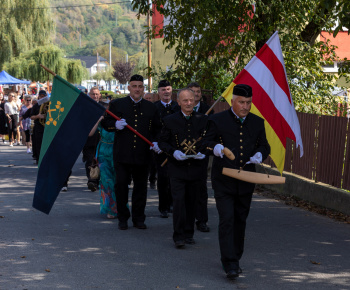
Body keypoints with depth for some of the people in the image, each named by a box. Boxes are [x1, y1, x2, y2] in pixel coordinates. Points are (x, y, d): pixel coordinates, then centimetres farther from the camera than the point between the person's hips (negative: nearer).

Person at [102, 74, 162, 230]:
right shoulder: (117, 104, 6)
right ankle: (123, 218, 14)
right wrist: (115, 125, -12)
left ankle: (138, 218, 20)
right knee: (121, 185, 1)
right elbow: (105, 123, 8)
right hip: (122, 153, -2)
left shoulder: (151, 107, 11)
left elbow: (157, 129, 17)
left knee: (140, 186, 8)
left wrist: (155, 142, 0)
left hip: (142, 154, 2)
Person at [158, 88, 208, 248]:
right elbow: (162, 142, 5)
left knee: (191, 202, 10)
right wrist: (173, 152, -12)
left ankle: (188, 234, 23)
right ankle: (179, 237, -5)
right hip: (177, 168, -2)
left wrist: (204, 152, -10)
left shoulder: (203, 119, 4)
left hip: (195, 167, 2)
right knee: (178, 201, -10)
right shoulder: (170, 120, 1)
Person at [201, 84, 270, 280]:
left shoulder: (257, 122, 8)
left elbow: (264, 146, 17)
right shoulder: (218, 120, -2)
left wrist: (260, 154, -6)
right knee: (227, 220, -11)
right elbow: (206, 142, 1)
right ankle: (230, 265, -11)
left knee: (240, 221, 13)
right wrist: (214, 147, -21)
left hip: (246, 181, 4)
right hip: (224, 181, -4)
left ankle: (235, 259, 29)